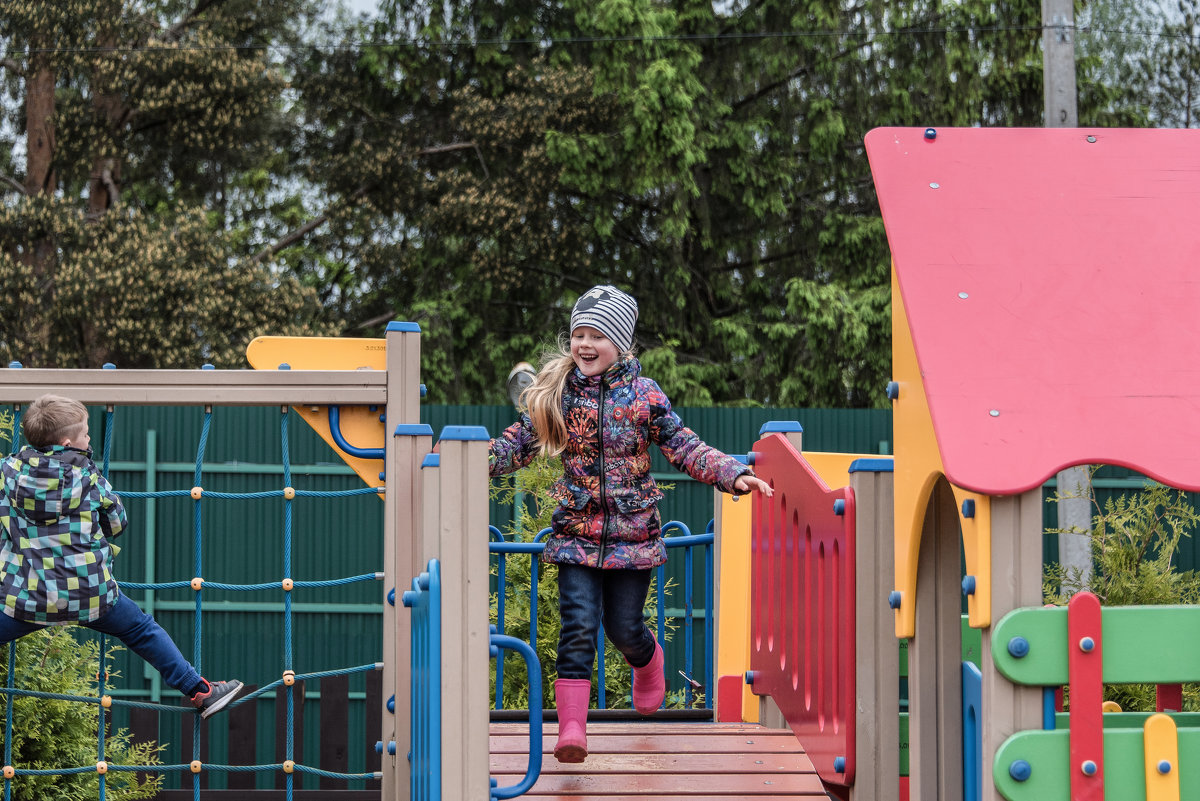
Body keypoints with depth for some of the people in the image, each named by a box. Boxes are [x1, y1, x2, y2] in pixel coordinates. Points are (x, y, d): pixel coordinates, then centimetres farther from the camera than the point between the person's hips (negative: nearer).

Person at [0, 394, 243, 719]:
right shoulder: (88, 475, -3)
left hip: (26, 595, 0)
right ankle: (201, 692, 23)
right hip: (90, 593, 0)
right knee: (143, 631, 18)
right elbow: (117, 522, 8)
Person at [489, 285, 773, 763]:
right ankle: (571, 731, -12)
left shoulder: (644, 396, -4)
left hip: (633, 534, 0)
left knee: (623, 627, 8)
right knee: (579, 627, -11)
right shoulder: (556, 393, 0)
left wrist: (733, 475, -16)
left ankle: (648, 662, 45)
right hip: (576, 533, 1)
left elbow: (685, 449, -3)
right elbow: (517, 445, 5)